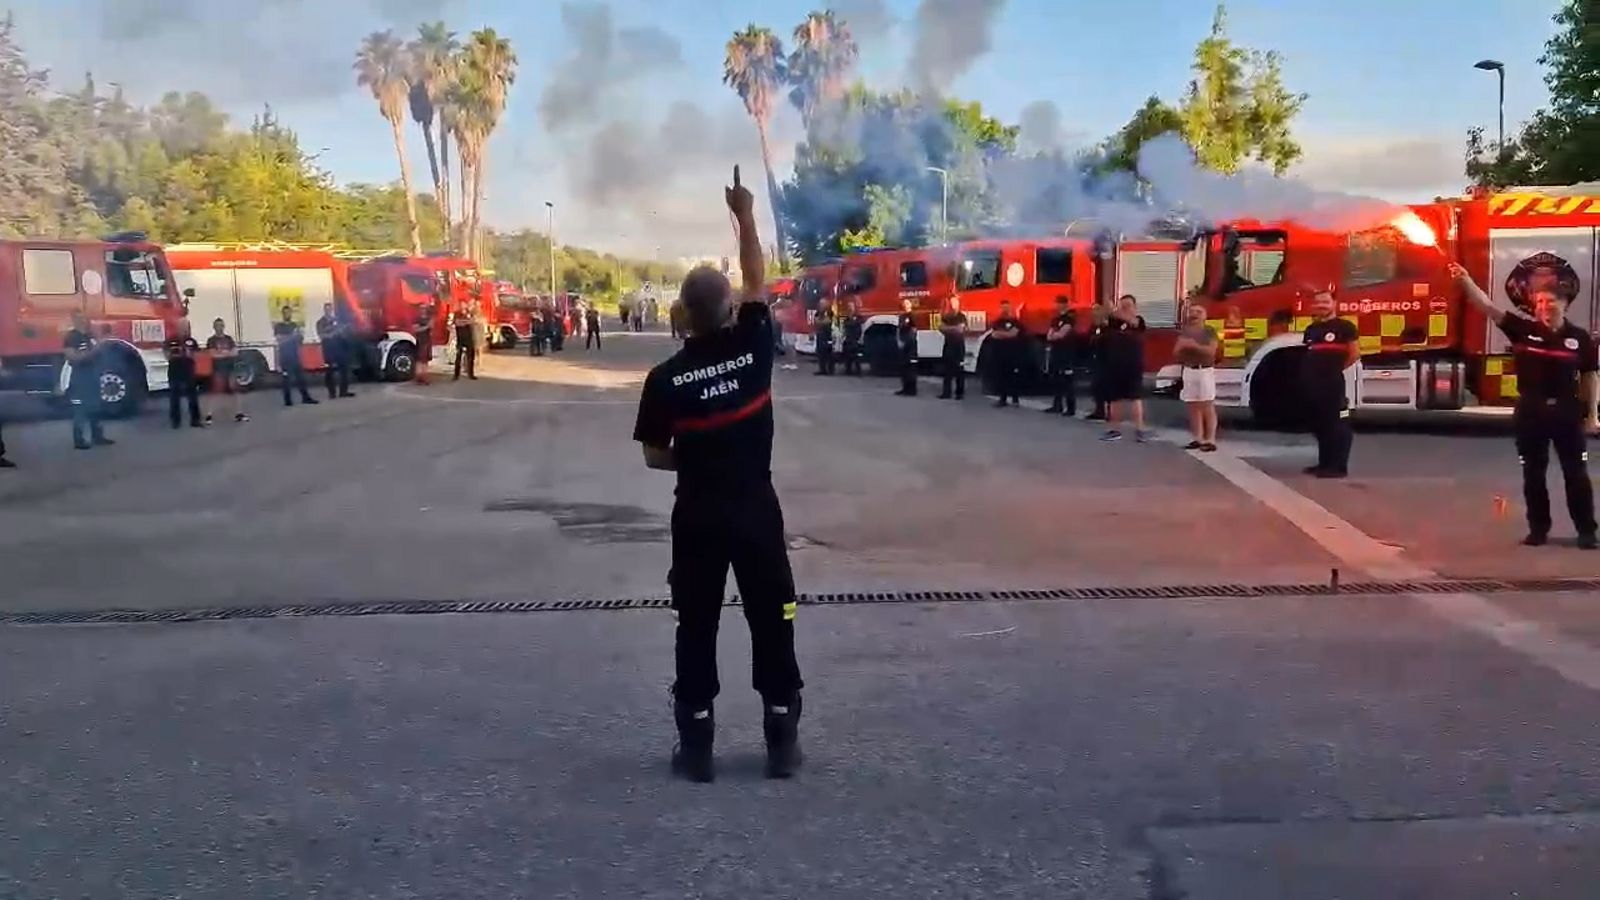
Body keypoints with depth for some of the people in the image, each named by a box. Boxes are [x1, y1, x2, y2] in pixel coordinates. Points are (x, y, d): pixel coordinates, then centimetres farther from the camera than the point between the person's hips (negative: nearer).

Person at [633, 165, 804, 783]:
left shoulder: (665, 378, -8)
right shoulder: (753, 347, -7)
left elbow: (654, 457, -1)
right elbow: (758, 282, 9)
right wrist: (745, 215, 14)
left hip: (697, 517, 0)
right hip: (756, 511, 1)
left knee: (696, 628, 8)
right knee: (772, 624, 8)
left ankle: (696, 747, 11)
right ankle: (782, 742, 12)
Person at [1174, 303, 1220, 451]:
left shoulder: (1209, 331, -2)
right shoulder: (1185, 332, 12)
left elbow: (1211, 351, -14)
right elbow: (1176, 354, 9)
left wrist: (1194, 345, -21)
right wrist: (1182, 346, -11)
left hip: (1205, 371, -5)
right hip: (1189, 372, 5)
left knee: (1208, 407, -6)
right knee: (1193, 407, 6)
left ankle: (1210, 440, -8)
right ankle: (1198, 439, 12)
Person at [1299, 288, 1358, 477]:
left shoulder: (1344, 327, -5)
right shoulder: (1311, 330, 16)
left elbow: (1355, 353, -3)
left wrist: (1336, 369, 4)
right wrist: (1307, 375, 13)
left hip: (1333, 385, -8)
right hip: (1312, 385, 8)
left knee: (1337, 426, -6)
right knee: (1319, 425, 13)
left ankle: (1339, 466, -4)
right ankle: (1324, 463, 21)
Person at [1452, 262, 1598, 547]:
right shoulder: (1524, 329, -2)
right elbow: (1487, 306, -11)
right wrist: (1465, 280, -25)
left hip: (1567, 411, -1)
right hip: (1531, 410, 1)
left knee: (1576, 473, 5)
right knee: (1533, 474, 8)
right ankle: (1538, 529, 19)